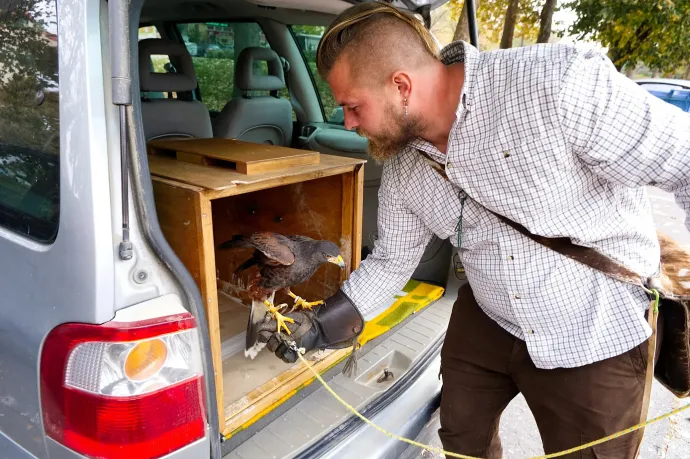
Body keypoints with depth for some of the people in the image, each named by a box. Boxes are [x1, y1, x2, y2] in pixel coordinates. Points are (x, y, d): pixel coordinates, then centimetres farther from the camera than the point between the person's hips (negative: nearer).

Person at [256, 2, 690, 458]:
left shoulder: (560, 84, -30)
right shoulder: (400, 166, -9)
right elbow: (391, 262, 3)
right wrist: (322, 326, -5)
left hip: (599, 336, -4)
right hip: (485, 322, 5)